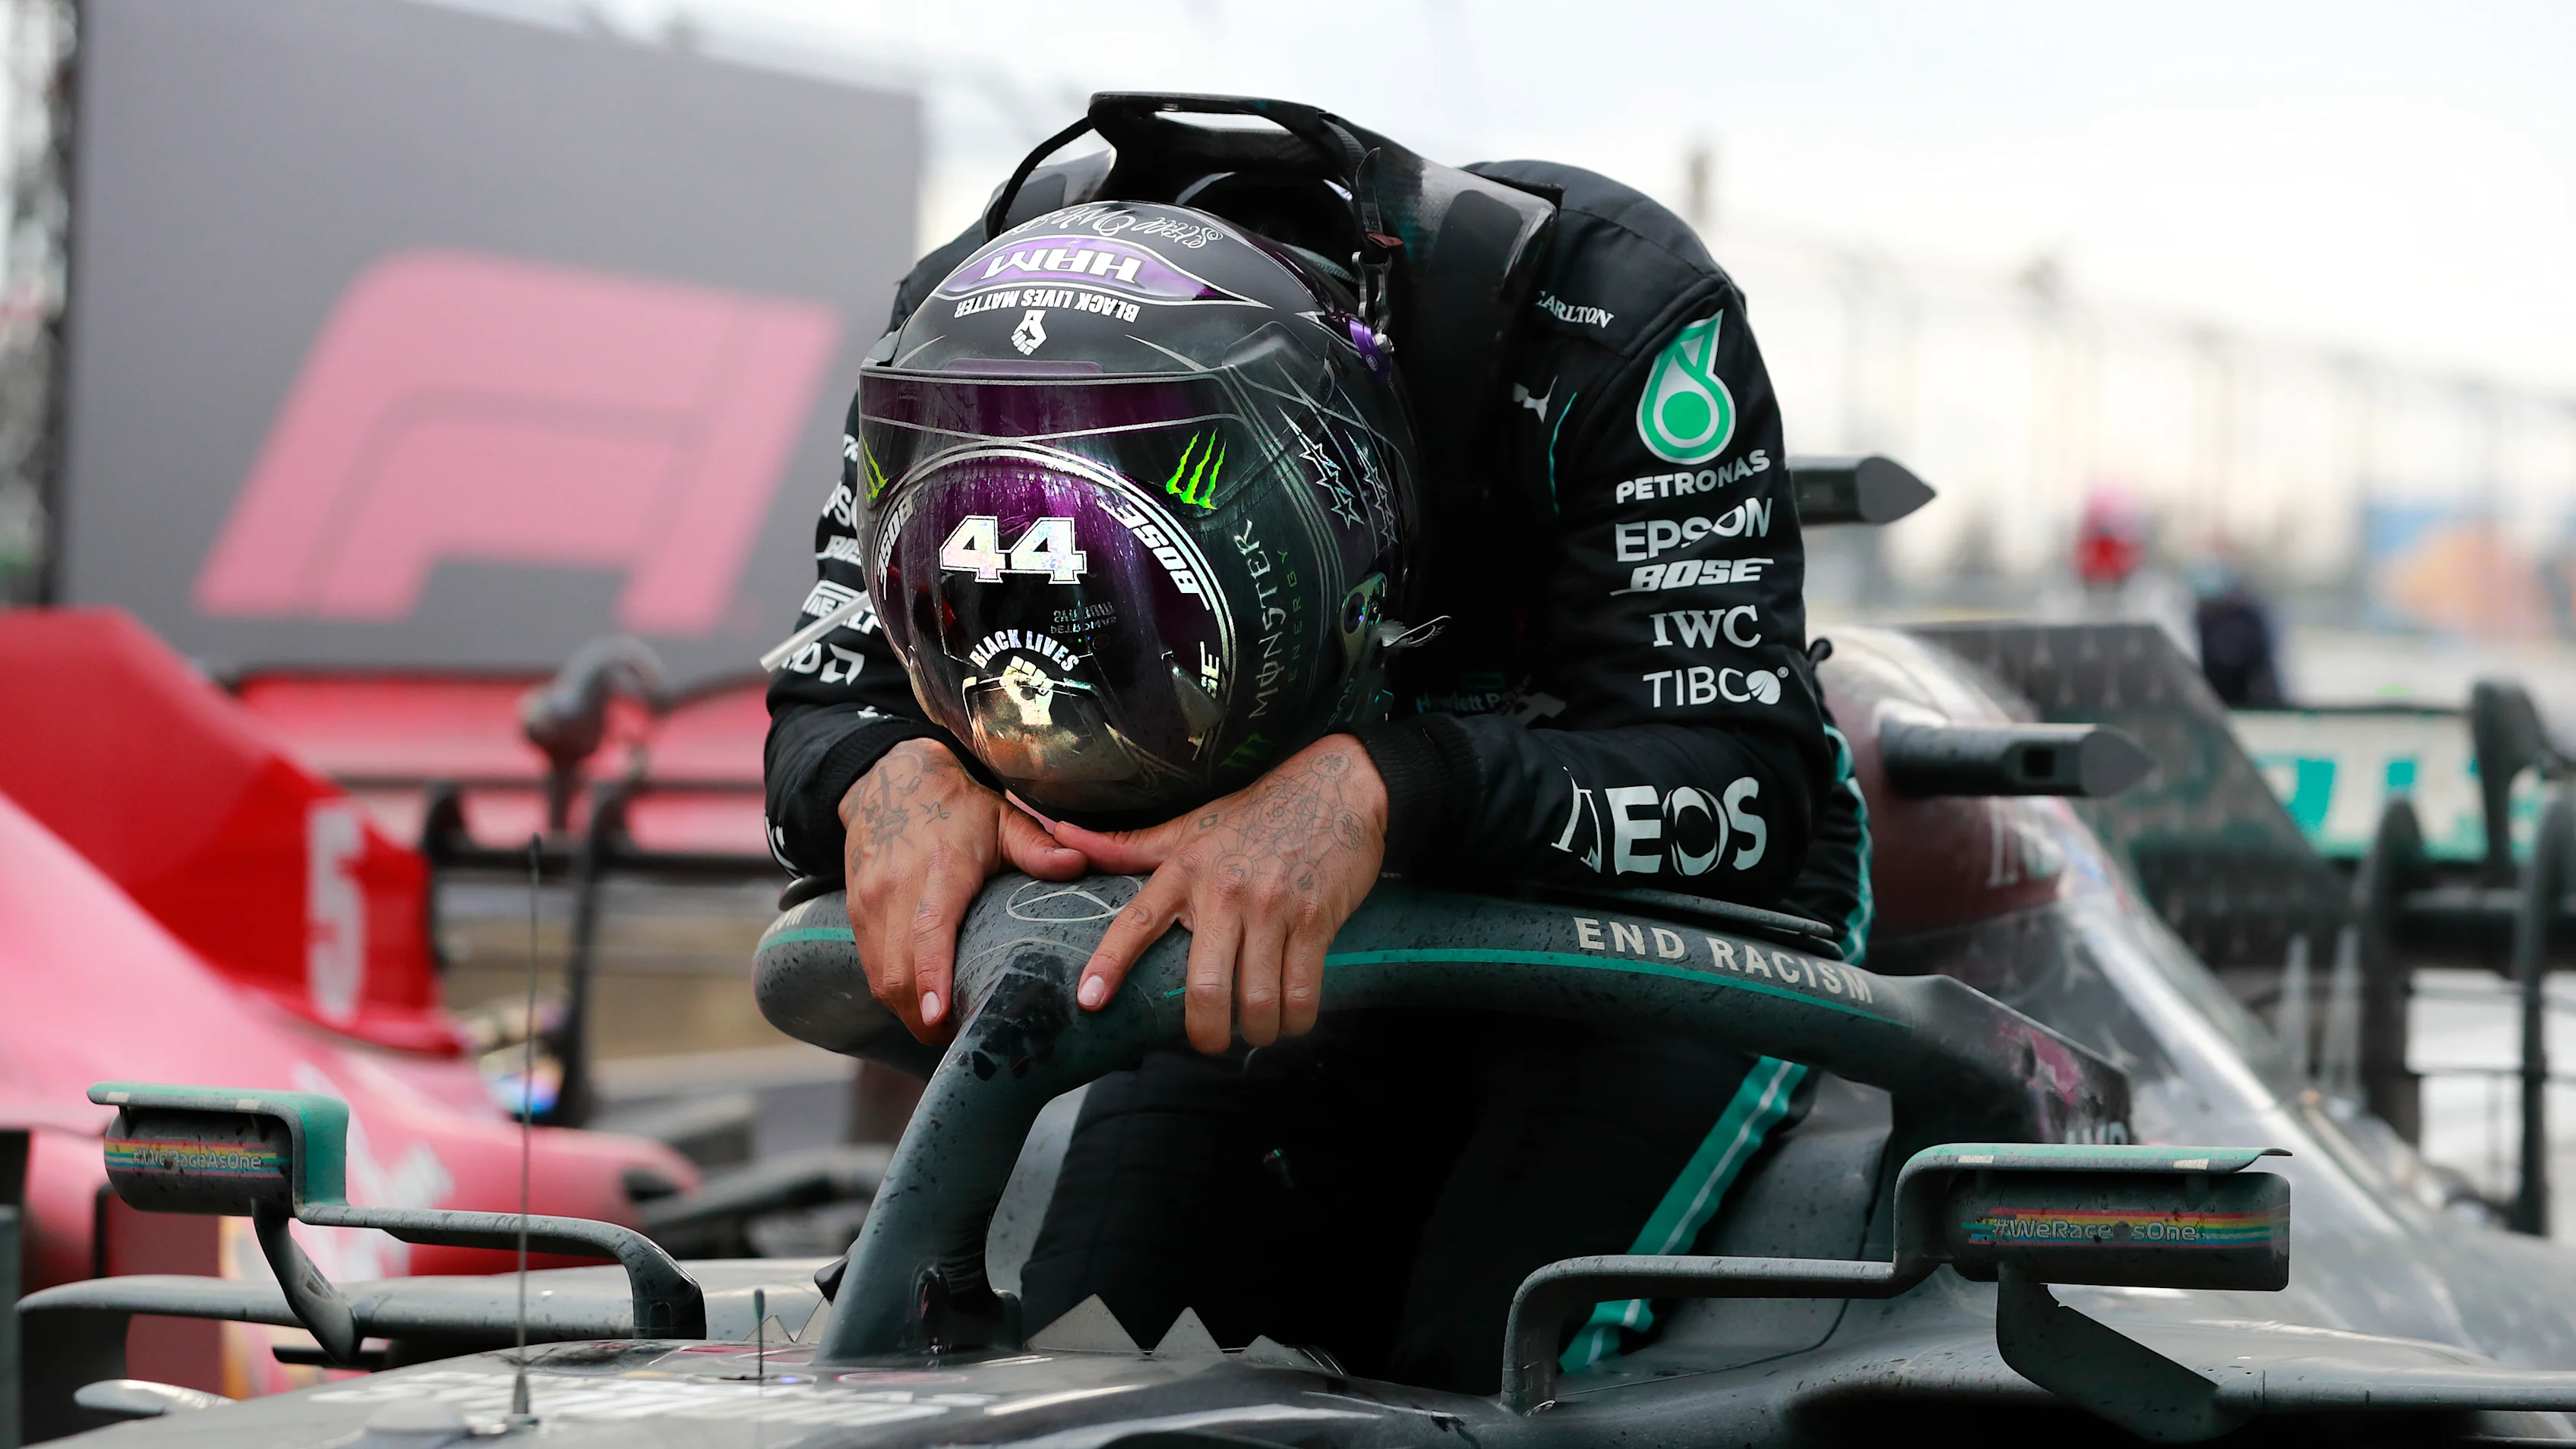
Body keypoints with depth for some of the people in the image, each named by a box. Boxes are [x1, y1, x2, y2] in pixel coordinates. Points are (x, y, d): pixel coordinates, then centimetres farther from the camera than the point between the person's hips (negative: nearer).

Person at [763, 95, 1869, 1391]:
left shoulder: (1601, 309, -33)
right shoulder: (965, 341, -21)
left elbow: (1742, 782, -37)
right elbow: (820, 703, -14)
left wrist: (1375, 792, -54)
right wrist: (892, 778, -39)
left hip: (1653, 902, -4)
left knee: (1473, 1376, -25)